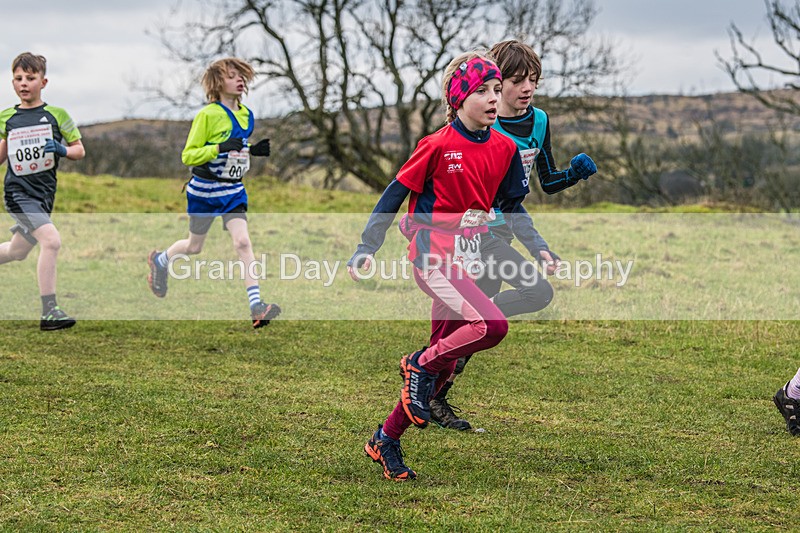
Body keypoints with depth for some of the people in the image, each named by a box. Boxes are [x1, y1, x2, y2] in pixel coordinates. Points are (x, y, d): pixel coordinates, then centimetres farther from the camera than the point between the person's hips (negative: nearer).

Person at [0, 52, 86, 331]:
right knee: (51, 240, -23)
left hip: (44, 193, 3)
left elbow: (80, 150, 6)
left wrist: (63, 150, -12)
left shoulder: (57, 115, 2)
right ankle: (49, 312, -19)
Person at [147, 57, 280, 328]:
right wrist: (221, 147, -29)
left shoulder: (247, 115, 6)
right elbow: (188, 155, -16)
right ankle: (160, 260, 45)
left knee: (242, 242, -12)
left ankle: (256, 307, -17)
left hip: (233, 191, 4)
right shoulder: (208, 115, -14)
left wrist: (254, 150, 1)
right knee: (194, 246, 12)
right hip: (204, 191, -4)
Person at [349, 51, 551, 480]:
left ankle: (385, 442, 22)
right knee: (492, 325, -28)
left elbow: (513, 205, 19)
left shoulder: (504, 149, 6)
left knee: (445, 361, 8)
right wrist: (367, 248, -7)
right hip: (433, 258, -7)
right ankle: (421, 365, -3)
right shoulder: (438, 146, -11)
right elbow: (395, 194, -5)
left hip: (467, 262, 7)